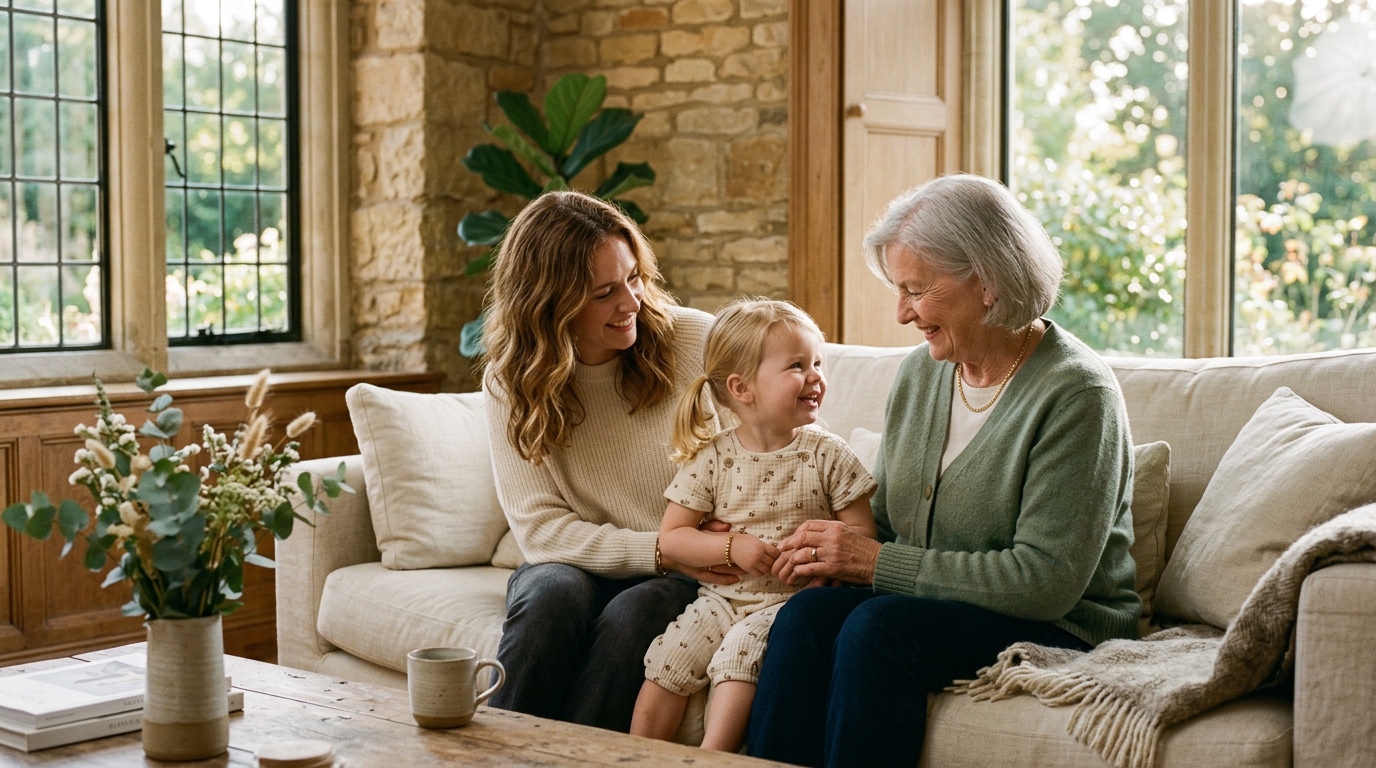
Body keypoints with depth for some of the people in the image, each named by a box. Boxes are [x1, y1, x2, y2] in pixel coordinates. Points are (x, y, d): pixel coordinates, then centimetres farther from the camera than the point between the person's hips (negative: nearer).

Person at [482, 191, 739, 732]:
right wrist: (663, 551, -22)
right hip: (584, 567, 1)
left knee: (631, 614, -33)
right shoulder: (512, 384, -4)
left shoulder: (695, 341, -8)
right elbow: (540, 528, -10)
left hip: (687, 582, -1)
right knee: (553, 594, -32)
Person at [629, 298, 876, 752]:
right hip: (723, 595, 3)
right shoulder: (711, 458, 0)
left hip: (791, 599, -2)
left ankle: (711, 755, -22)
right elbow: (671, 537, 0)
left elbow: (862, 532, 0)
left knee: (741, 649, -28)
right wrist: (732, 547, -15)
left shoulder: (827, 455, -1)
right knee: (667, 660, -13)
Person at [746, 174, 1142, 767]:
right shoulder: (920, 371, 9)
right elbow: (884, 524, 15)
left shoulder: (1077, 394, -14)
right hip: (924, 605, 6)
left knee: (878, 626, -31)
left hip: (1057, 629, -6)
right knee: (806, 615, -24)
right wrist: (838, 552, -10)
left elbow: (1046, 581, -20)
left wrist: (878, 563, -19)